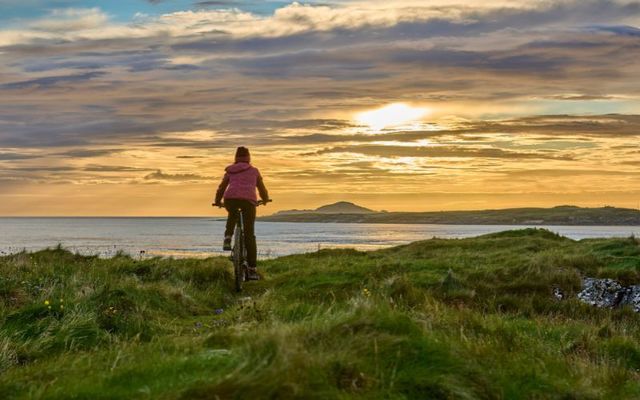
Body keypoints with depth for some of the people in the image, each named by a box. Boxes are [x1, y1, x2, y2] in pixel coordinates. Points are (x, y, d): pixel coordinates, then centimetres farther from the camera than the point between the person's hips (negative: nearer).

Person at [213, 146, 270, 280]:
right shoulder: (254, 171, 22)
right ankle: (252, 270, 0)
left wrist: (217, 201, 44)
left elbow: (221, 188, 26)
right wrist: (265, 199, 49)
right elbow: (262, 189, 29)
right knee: (249, 235, 4)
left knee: (232, 215, 38)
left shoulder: (230, 171, 24)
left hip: (230, 199, 1)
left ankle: (227, 239, 15)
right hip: (248, 200, -1)